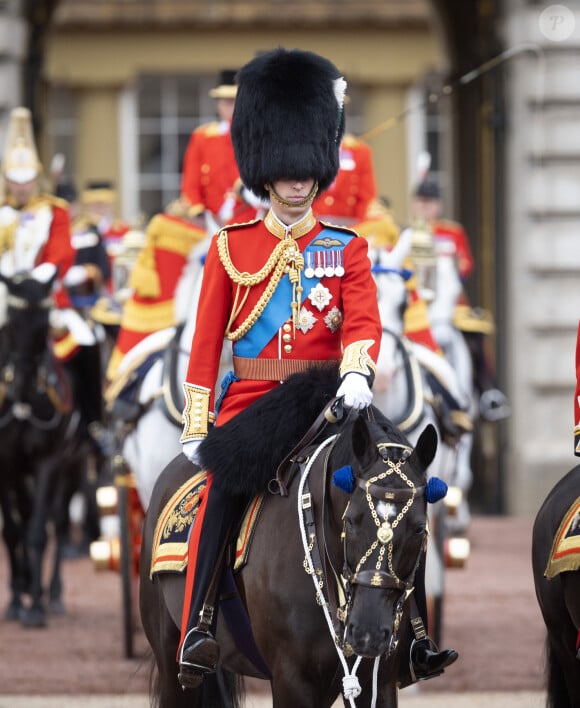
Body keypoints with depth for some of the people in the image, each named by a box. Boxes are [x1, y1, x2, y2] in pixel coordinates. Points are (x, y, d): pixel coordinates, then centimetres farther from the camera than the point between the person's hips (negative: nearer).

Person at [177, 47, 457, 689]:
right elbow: (206, 342, 9)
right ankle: (196, 628, -36)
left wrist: (356, 372, -28)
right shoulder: (231, 248, 9)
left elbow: (364, 321, -6)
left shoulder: (346, 249, 10)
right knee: (224, 479, -31)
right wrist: (196, 428, 2)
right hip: (251, 400, -1)